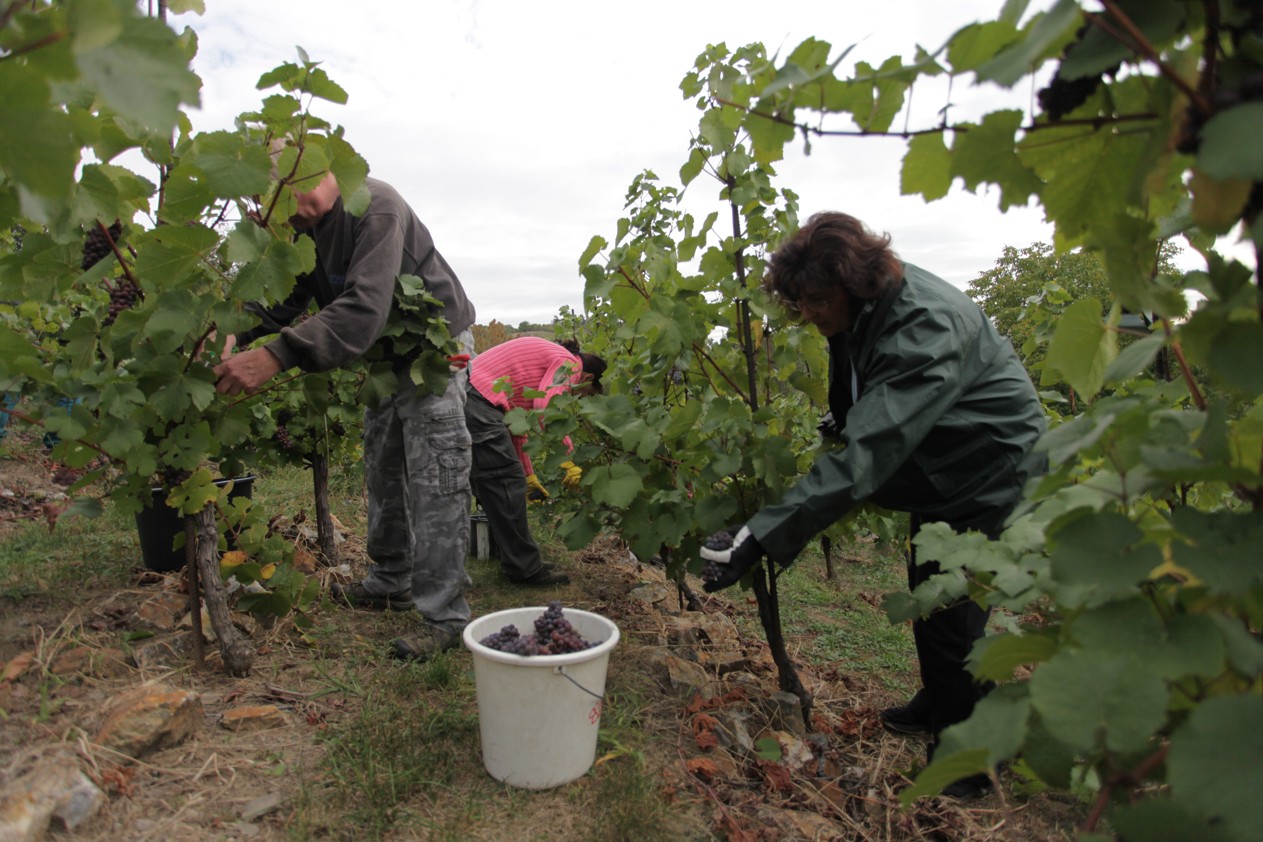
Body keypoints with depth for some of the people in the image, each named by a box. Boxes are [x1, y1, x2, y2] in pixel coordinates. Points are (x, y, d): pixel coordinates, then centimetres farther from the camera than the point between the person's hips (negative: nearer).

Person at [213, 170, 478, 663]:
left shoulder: (375, 206, -29)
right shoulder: (305, 226, -1)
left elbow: (363, 309, -40)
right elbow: (281, 298, -3)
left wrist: (278, 355, -48)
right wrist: (234, 333, -23)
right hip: (388, 353, 9)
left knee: (435, 479, -12)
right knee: (382, 469, 15)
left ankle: (445, 616, -8)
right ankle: (392, 583, 30)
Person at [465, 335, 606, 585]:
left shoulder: (547, 359, 27)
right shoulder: (570, 364, -2)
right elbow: (546, 407, -21)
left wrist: (528, 474, 29)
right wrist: (568, 461, -20)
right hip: (478, 401, -11)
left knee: (495, 484, 17)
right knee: (507, 482, -5)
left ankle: (516, 558, 28)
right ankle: (524, 569, 2)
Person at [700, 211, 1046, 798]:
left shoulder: (930, 326, -36)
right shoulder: (859, 311, -9)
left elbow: (868, 449, -44)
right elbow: (853, 412, 7)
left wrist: (764, 535, -48)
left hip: (992, 473, -8)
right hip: (941, 471, 9)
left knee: (953, 616, -4)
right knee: (925, 593, 19)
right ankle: (936, 705, 43)